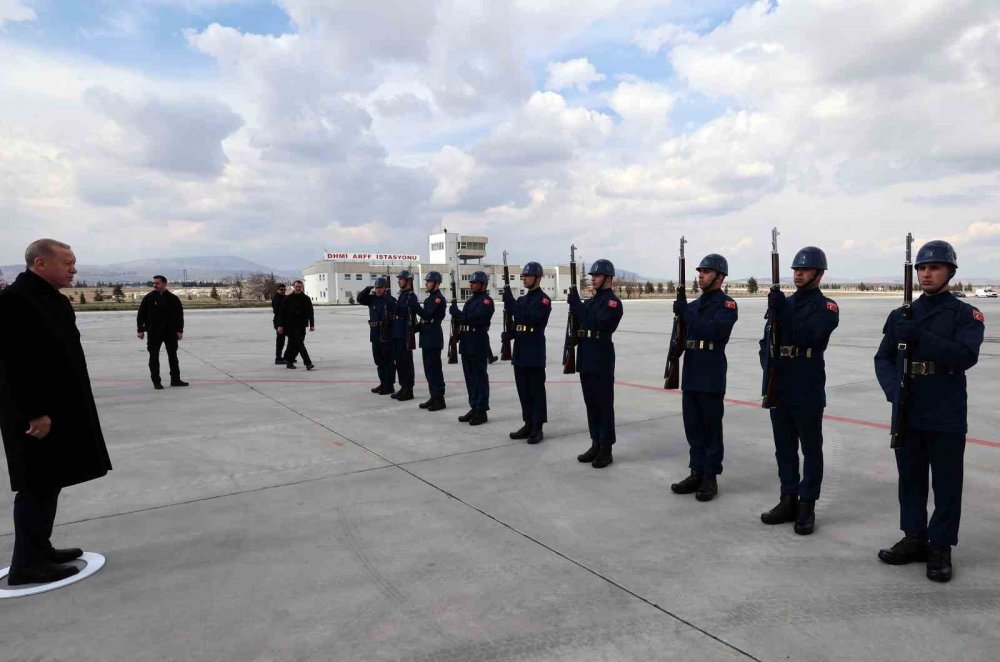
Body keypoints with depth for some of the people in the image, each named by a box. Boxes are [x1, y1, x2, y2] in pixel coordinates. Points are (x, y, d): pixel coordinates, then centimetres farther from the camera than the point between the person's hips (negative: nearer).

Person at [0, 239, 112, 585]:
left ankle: (40, 549, 28)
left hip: (61, 407, 9)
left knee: (49, 482, 16)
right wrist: (35, 413, -22)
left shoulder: (55, 299, 11)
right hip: (36, 414, -9)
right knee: (38, 486, -1)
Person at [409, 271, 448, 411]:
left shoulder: (439, 299, -13)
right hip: (427, 338, 10)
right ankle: (434, 397, 20)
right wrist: (416, 327, 9)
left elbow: (428, 315, -24)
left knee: (435, 369, -5)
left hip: (434, 340, -10)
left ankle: (439, 399, 2)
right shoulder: (430, 298, 18)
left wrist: (414, 305, -26)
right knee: (429, 369, 13)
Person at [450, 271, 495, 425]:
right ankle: (474, 408, 21)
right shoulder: (470, 301, 19)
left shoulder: (486, 301, -9)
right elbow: (463, 319, 17)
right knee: (470, 378, 12)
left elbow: (474, 318, -22)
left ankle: (482, 411, 3)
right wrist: (457, 313, -3)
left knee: (480, 377, -3)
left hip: (478, 344, -9)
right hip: (466, 344, 9)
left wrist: (457, 312, -15)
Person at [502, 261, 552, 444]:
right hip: (520, 350, 8)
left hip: (535, 351, -8)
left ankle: (537, 428, 4)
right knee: (523, 390, 12)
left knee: (536, 391, -2)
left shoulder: (543, 299, -8)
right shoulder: (522, 299, 17)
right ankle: (528, 424, 21)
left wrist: (510, 300, -21)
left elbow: (529, 318, -23)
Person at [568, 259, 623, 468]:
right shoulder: (591, 300, 17)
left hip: (602, 359, -8)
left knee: (604, 404, -1)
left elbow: (598, 323, -23)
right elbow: (579, 323, 15)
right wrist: (574, 304, 1)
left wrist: (577, 304, -17)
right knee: (590, 403, 13)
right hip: (586, 357, 8)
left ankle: (606, 449, 6)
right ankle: (596, 444, 23)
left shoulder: (613, 301, -8)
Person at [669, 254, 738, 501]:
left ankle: (710, 477, 11)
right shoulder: (693, 305, 16)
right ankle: (696, 472, 21)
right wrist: (676, 348, -4)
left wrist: (686, 314, -22)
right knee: (693, 427, 11)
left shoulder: (727, 304, -6)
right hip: (690, 374, 7)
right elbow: (682, 336, 16)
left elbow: (714, 330, -22)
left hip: (712, 377, -7)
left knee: (711, 428, 1)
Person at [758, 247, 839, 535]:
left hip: (808, 391, -5)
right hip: (778, 387, 6)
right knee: (784, 448, 12)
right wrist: (767, 363, -2)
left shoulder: (827, 306, -2)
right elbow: (765, 341, 15)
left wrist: (783, 310, -23)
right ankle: (788, 500, 22)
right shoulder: (784, 303, 14)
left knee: (811, 449, 4)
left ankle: (807, 506, 12)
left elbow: (808, 336, -20)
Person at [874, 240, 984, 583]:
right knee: (910, 479, 12)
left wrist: (921, 338, -29)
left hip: (947, 417, -4)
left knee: (946, 484, 4)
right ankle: (914, 538, 26)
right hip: (907, 414, 4)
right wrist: (893, 389, -11)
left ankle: (940, 548, 16)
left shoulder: (966, 314, -1)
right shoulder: (900, 315, 10)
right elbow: (883, 358, 7)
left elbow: (966, 356, -18)